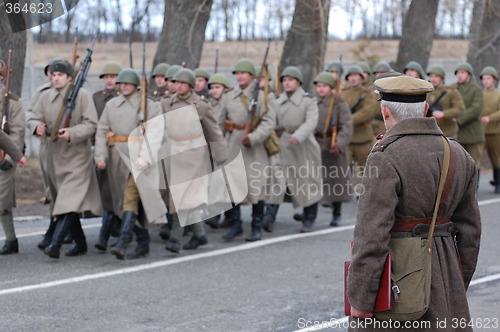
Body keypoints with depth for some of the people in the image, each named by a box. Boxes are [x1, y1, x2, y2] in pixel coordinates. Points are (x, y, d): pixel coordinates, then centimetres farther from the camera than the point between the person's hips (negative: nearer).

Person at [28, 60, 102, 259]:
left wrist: (71, 133, -25)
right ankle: (80, 243, 27)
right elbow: (33, 119, 10)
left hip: (77, 155, -6)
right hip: (54, 156, 6)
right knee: (62, 200, 13)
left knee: (70, 200, -18)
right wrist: (37, 127, -14)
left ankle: (55, 244, -25)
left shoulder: (82, 95, -7)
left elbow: (91, 124, -10)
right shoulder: (46, 97, 6)